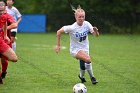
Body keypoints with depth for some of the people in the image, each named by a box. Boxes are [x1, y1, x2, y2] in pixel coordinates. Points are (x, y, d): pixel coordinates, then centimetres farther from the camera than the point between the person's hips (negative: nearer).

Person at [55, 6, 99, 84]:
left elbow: (96, 35, -10)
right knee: (88, 59, -29)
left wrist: (95, 31, -33)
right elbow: (59, 32, -12)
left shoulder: (87, 24, -11)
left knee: (83, 66, 6)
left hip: (85, 49, 5)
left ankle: (81, 76, 41)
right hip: (75, 49, -5)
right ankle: (92, 77, -11)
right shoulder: (72, 28, -21)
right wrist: (58, 45, -10)